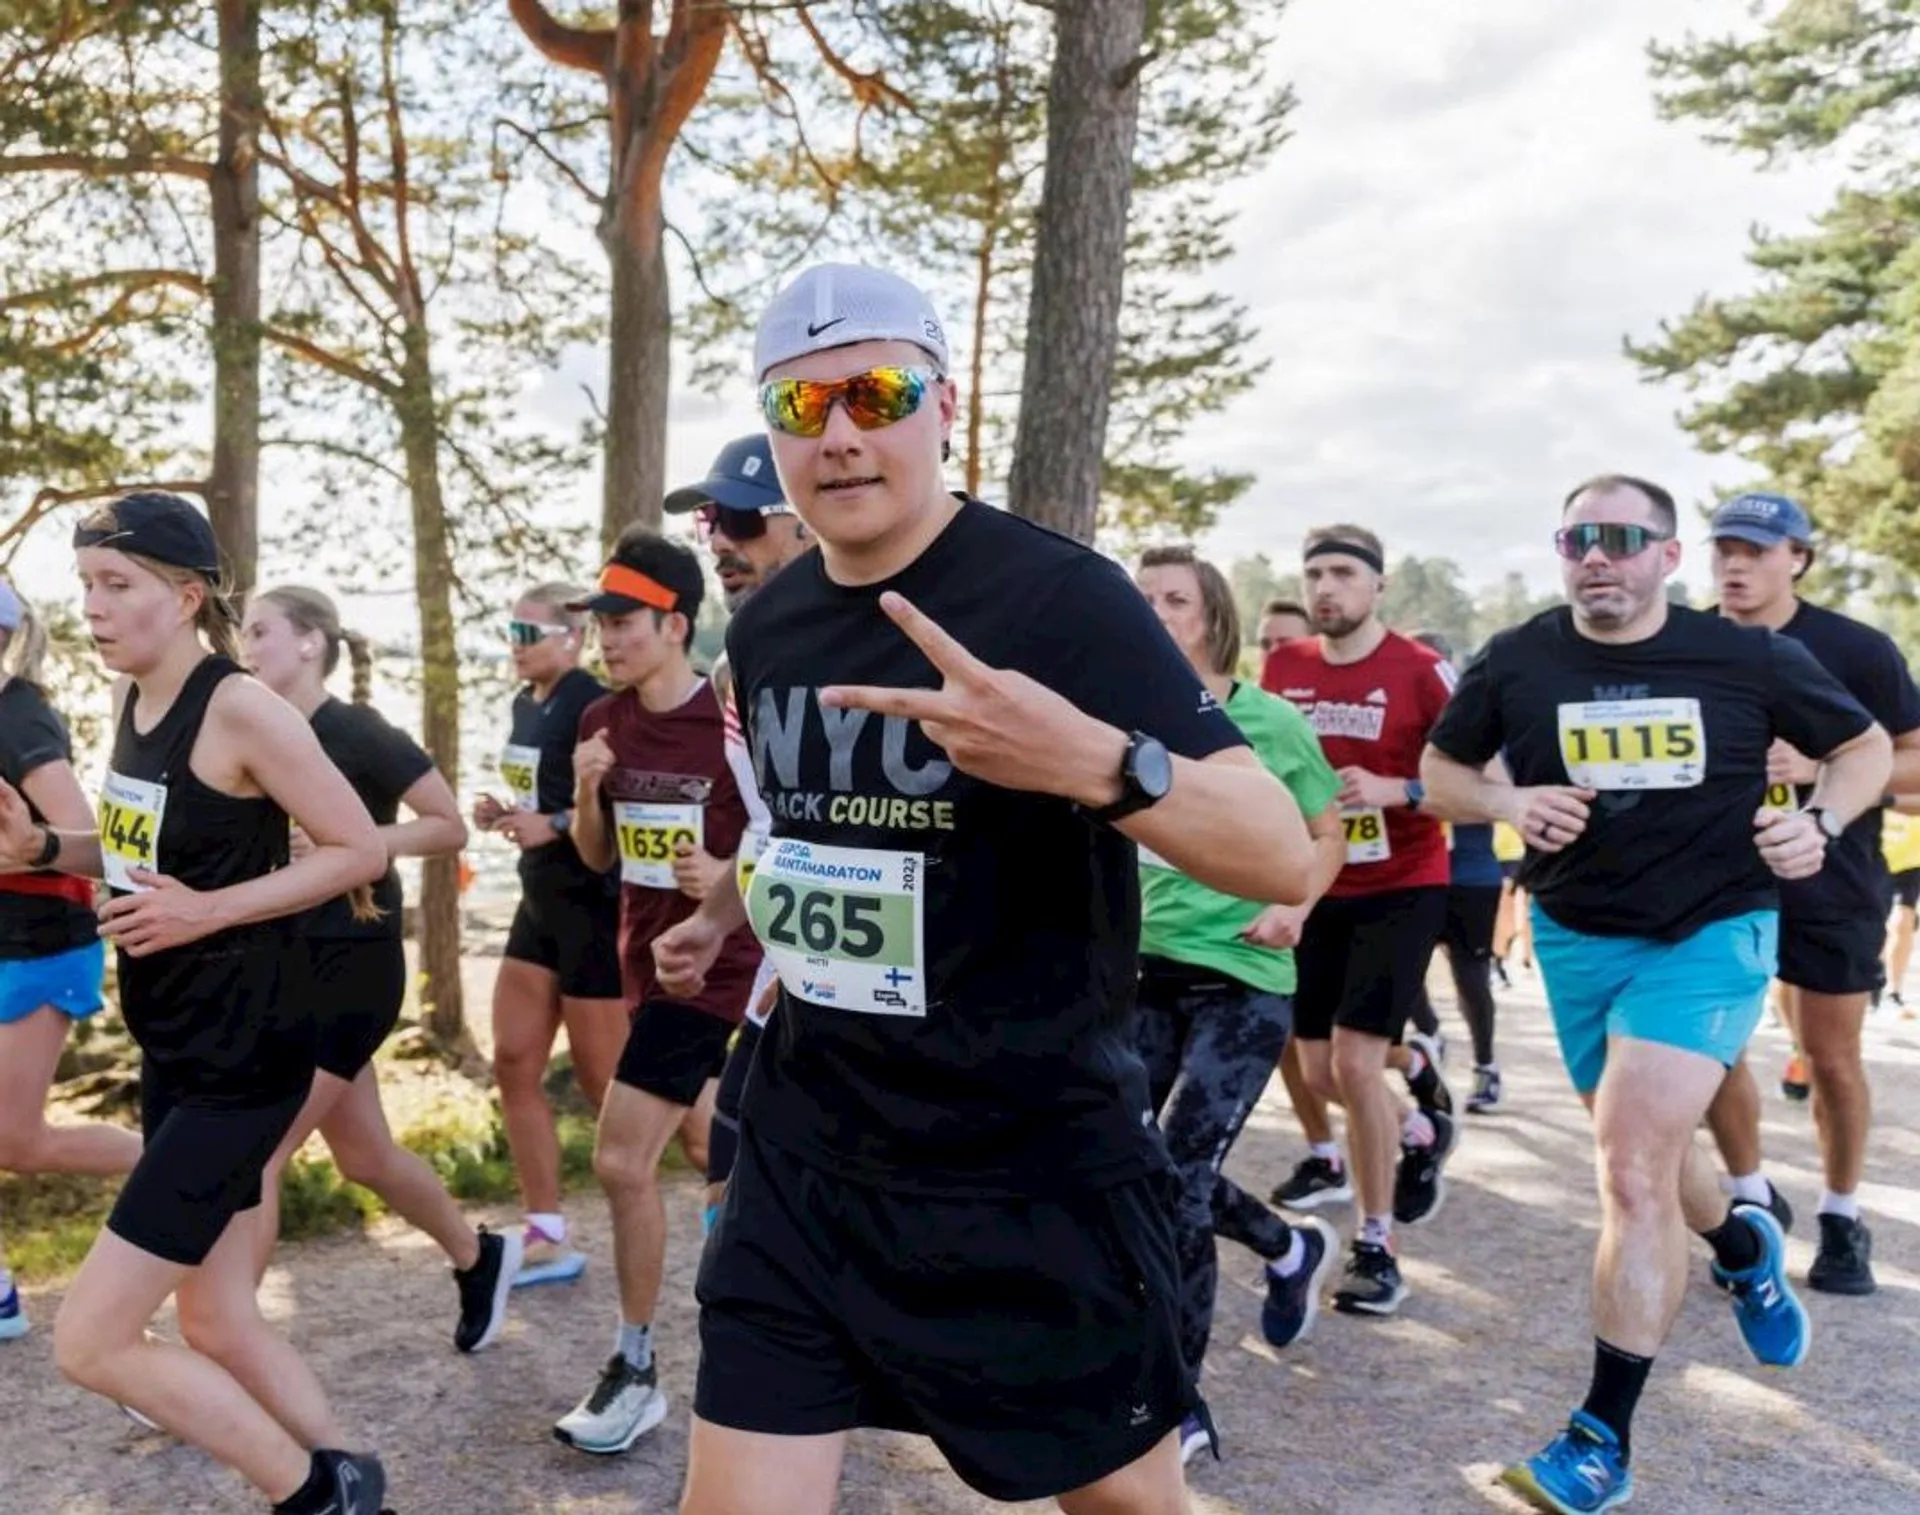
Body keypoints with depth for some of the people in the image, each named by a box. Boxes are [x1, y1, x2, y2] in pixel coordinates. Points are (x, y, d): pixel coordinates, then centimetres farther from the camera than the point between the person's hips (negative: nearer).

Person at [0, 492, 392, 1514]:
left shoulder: (240, 710, -18)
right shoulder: (134, 704, 7)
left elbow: (360, 850, -16)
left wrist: (209, 910, -21)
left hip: (242, 1056, -9)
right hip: (173, 1052, 9)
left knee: (90, 1342, -5)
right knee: (217, 1326, 15)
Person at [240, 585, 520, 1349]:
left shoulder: (359, 734, -14)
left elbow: (450, 827, -12)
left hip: (353, 969, -8)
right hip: (292, 967, 8)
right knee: (364, 1155, 17)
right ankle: (480, 1257, 39)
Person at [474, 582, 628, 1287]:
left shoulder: (593, 707, -16)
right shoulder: (526, 705, 11)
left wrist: (554, 825, -28)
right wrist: (502, 813, 4)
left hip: (595, 907, -9)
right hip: (540, 903, 9)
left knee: (602, 1082, 0)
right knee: (514, 1066, 7)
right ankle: (547, 1237, 15)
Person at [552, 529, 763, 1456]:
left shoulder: (733, 724, -15)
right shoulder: (603, 722, 3)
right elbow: (598, 858, 10)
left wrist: (730, 875, -25)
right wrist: (585, 792, -9)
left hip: (712, 968, -6)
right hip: (647, 957, 6)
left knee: (622, 1161, -9)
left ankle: (634, 1371, 7)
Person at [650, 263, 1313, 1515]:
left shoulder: (1059, 596, -16)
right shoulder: (767, 628, 4)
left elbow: (1285, 856, -24)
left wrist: (1098, 764, -40)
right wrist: (724, 917, 12)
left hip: (1035, 1177, -4)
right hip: (804, 1157, 5)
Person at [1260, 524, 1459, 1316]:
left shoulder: (1422, 672, -12)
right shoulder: (1281, 669, 3)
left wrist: (1396, 790, -26)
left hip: (1402, 889, -5)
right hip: (1316, 889, 5)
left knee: (1355, 1060, -12)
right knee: (1318, 1067, 8)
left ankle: (1376, 1247, 5)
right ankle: (1420, 1126, 42)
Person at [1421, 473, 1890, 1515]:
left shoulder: (1749, 658, -9)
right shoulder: (1516, 662, -6)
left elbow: (1864, 745, 6)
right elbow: (1441, 768, 6)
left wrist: (1821, 822, -14)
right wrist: (1509, 803, -15)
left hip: (1710, 934, -3)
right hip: (1577, 938, 4)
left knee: (1633, 1172, -15)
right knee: (1646, 1161, 20)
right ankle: (1744, 1249, 56)